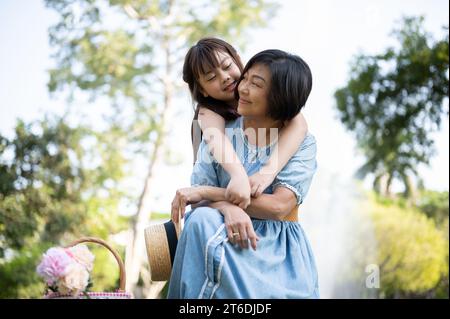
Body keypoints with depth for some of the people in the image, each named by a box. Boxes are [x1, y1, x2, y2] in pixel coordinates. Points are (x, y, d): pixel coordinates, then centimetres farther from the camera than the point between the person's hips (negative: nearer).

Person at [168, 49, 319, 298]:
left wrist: (207, 192, -18)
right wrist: (227, 208, -26)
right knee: (202, 220, -31)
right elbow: (200, 202, -1)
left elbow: (279, 206, -15)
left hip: (279, 244, -2)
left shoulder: (302, 143, -1)